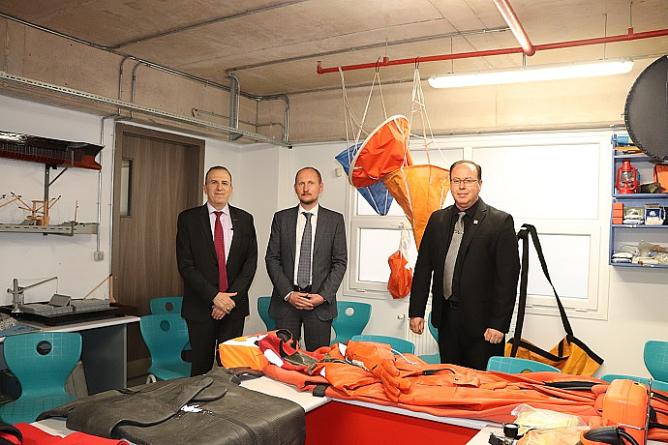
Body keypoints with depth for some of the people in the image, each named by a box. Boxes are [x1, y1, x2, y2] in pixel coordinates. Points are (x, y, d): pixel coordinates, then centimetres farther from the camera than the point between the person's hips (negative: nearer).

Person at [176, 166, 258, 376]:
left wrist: (231, 298, -10)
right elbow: (185, 264, -6)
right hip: (200, 305, -1)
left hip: (234, 304, 1)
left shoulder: (245, 219, 5)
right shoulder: (188, 218, 0)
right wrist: (214, 296, -14)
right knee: (201, 366, 7)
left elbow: (250, 262, 1)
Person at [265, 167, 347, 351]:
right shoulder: (281, 218, 7)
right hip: (286, 300, 1)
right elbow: (272, 258, 3)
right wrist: (288, 293, -7)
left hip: (320, 301, -1)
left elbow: (340, 262, 1)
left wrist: (324, 295, -9)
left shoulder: (335, 220, 4)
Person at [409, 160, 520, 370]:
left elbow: (508, 276, -9)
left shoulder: (500, 222, -6)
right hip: (446, 318, 4)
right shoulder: (437, 219, 9)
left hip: (481, 322, -4)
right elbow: (423, 267, 10)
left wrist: (499, 324, -13)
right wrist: (416, 311, 5)